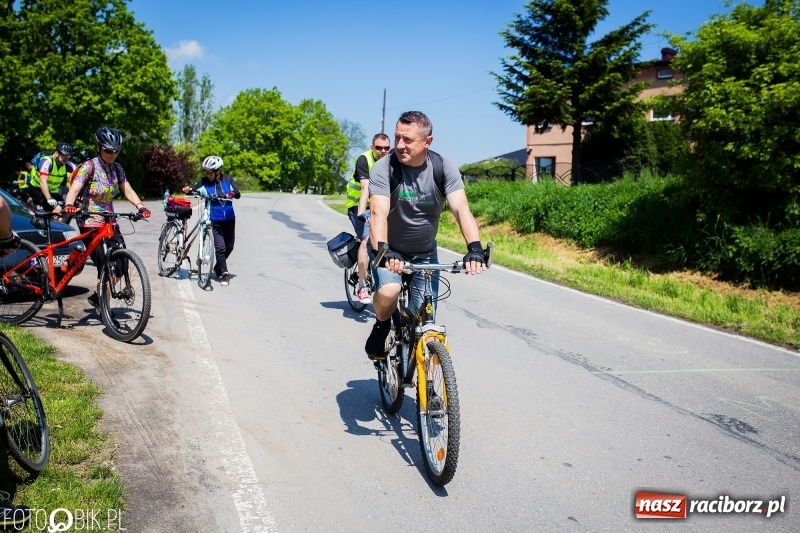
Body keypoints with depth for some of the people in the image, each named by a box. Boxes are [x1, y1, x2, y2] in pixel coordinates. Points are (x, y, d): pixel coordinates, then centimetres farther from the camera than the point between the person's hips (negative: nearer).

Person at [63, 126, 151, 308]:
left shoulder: (117, 168, 7)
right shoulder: (89, 166, -11)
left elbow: (128, 191, 1)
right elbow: (74, 190, -22)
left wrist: (141, 206, -17)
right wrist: (69, 206, -42)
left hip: (109, 221, 6)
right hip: (90, 222, -6)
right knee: (104, 266, -11)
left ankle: (98, 296, 17)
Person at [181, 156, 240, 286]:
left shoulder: (227, 179, -3)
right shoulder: (204, 181, -6)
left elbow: (238, 194, -12)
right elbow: (193, 189, -19)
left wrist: (233, 194, -35)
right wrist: (188, 190, -42)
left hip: (229, 219, 3)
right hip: (214, 220, -3)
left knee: (229, 246, 13)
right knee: (220, 247, -13)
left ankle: (218, 267, 35)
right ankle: (224, 273, -3)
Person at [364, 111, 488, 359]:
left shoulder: (443, 167, -14)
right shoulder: (384, 168, -20)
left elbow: (461, 209, -26)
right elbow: (379, 214, -33)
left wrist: (475, 249, -42)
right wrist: (383, 251, -51)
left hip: (425, 253, 3)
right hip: (390, 250, -2)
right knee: (388, 292, -32)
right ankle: (381, 326, 3)